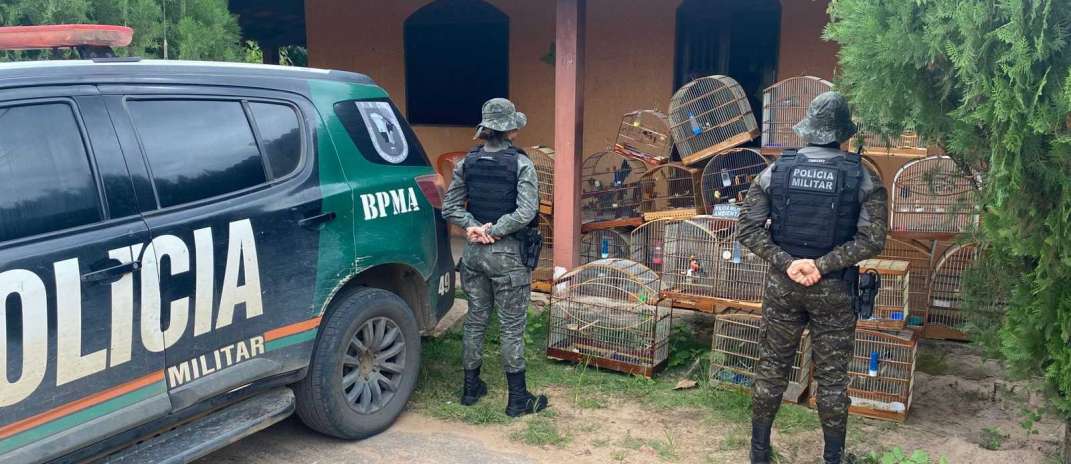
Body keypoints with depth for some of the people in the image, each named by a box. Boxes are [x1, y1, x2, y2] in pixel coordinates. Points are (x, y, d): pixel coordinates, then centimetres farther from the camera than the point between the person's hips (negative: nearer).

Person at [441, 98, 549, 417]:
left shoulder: (467, 162, 3)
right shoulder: (521, 164, -12)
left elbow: (450, 208, 2)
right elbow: (526, 213, -20)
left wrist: (474, 227, -6)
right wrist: (494, 231, -13)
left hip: (474, 252, 5)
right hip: (507, 254, -5)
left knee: (476, 319, 17)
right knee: (512, 325, 4)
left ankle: (471, 388, 28)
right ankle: (518, 399, 12)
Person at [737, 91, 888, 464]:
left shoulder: (776, 171, -3)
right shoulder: (863, 178, -6)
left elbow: (748, 227, -8)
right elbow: (872, 240, -14)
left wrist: (786, 263, -12)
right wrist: (822, 265, -15)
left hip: (782, 284, 1)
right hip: (834, 289, -1)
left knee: (771, 368, 13)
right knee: (832, 377, 10)